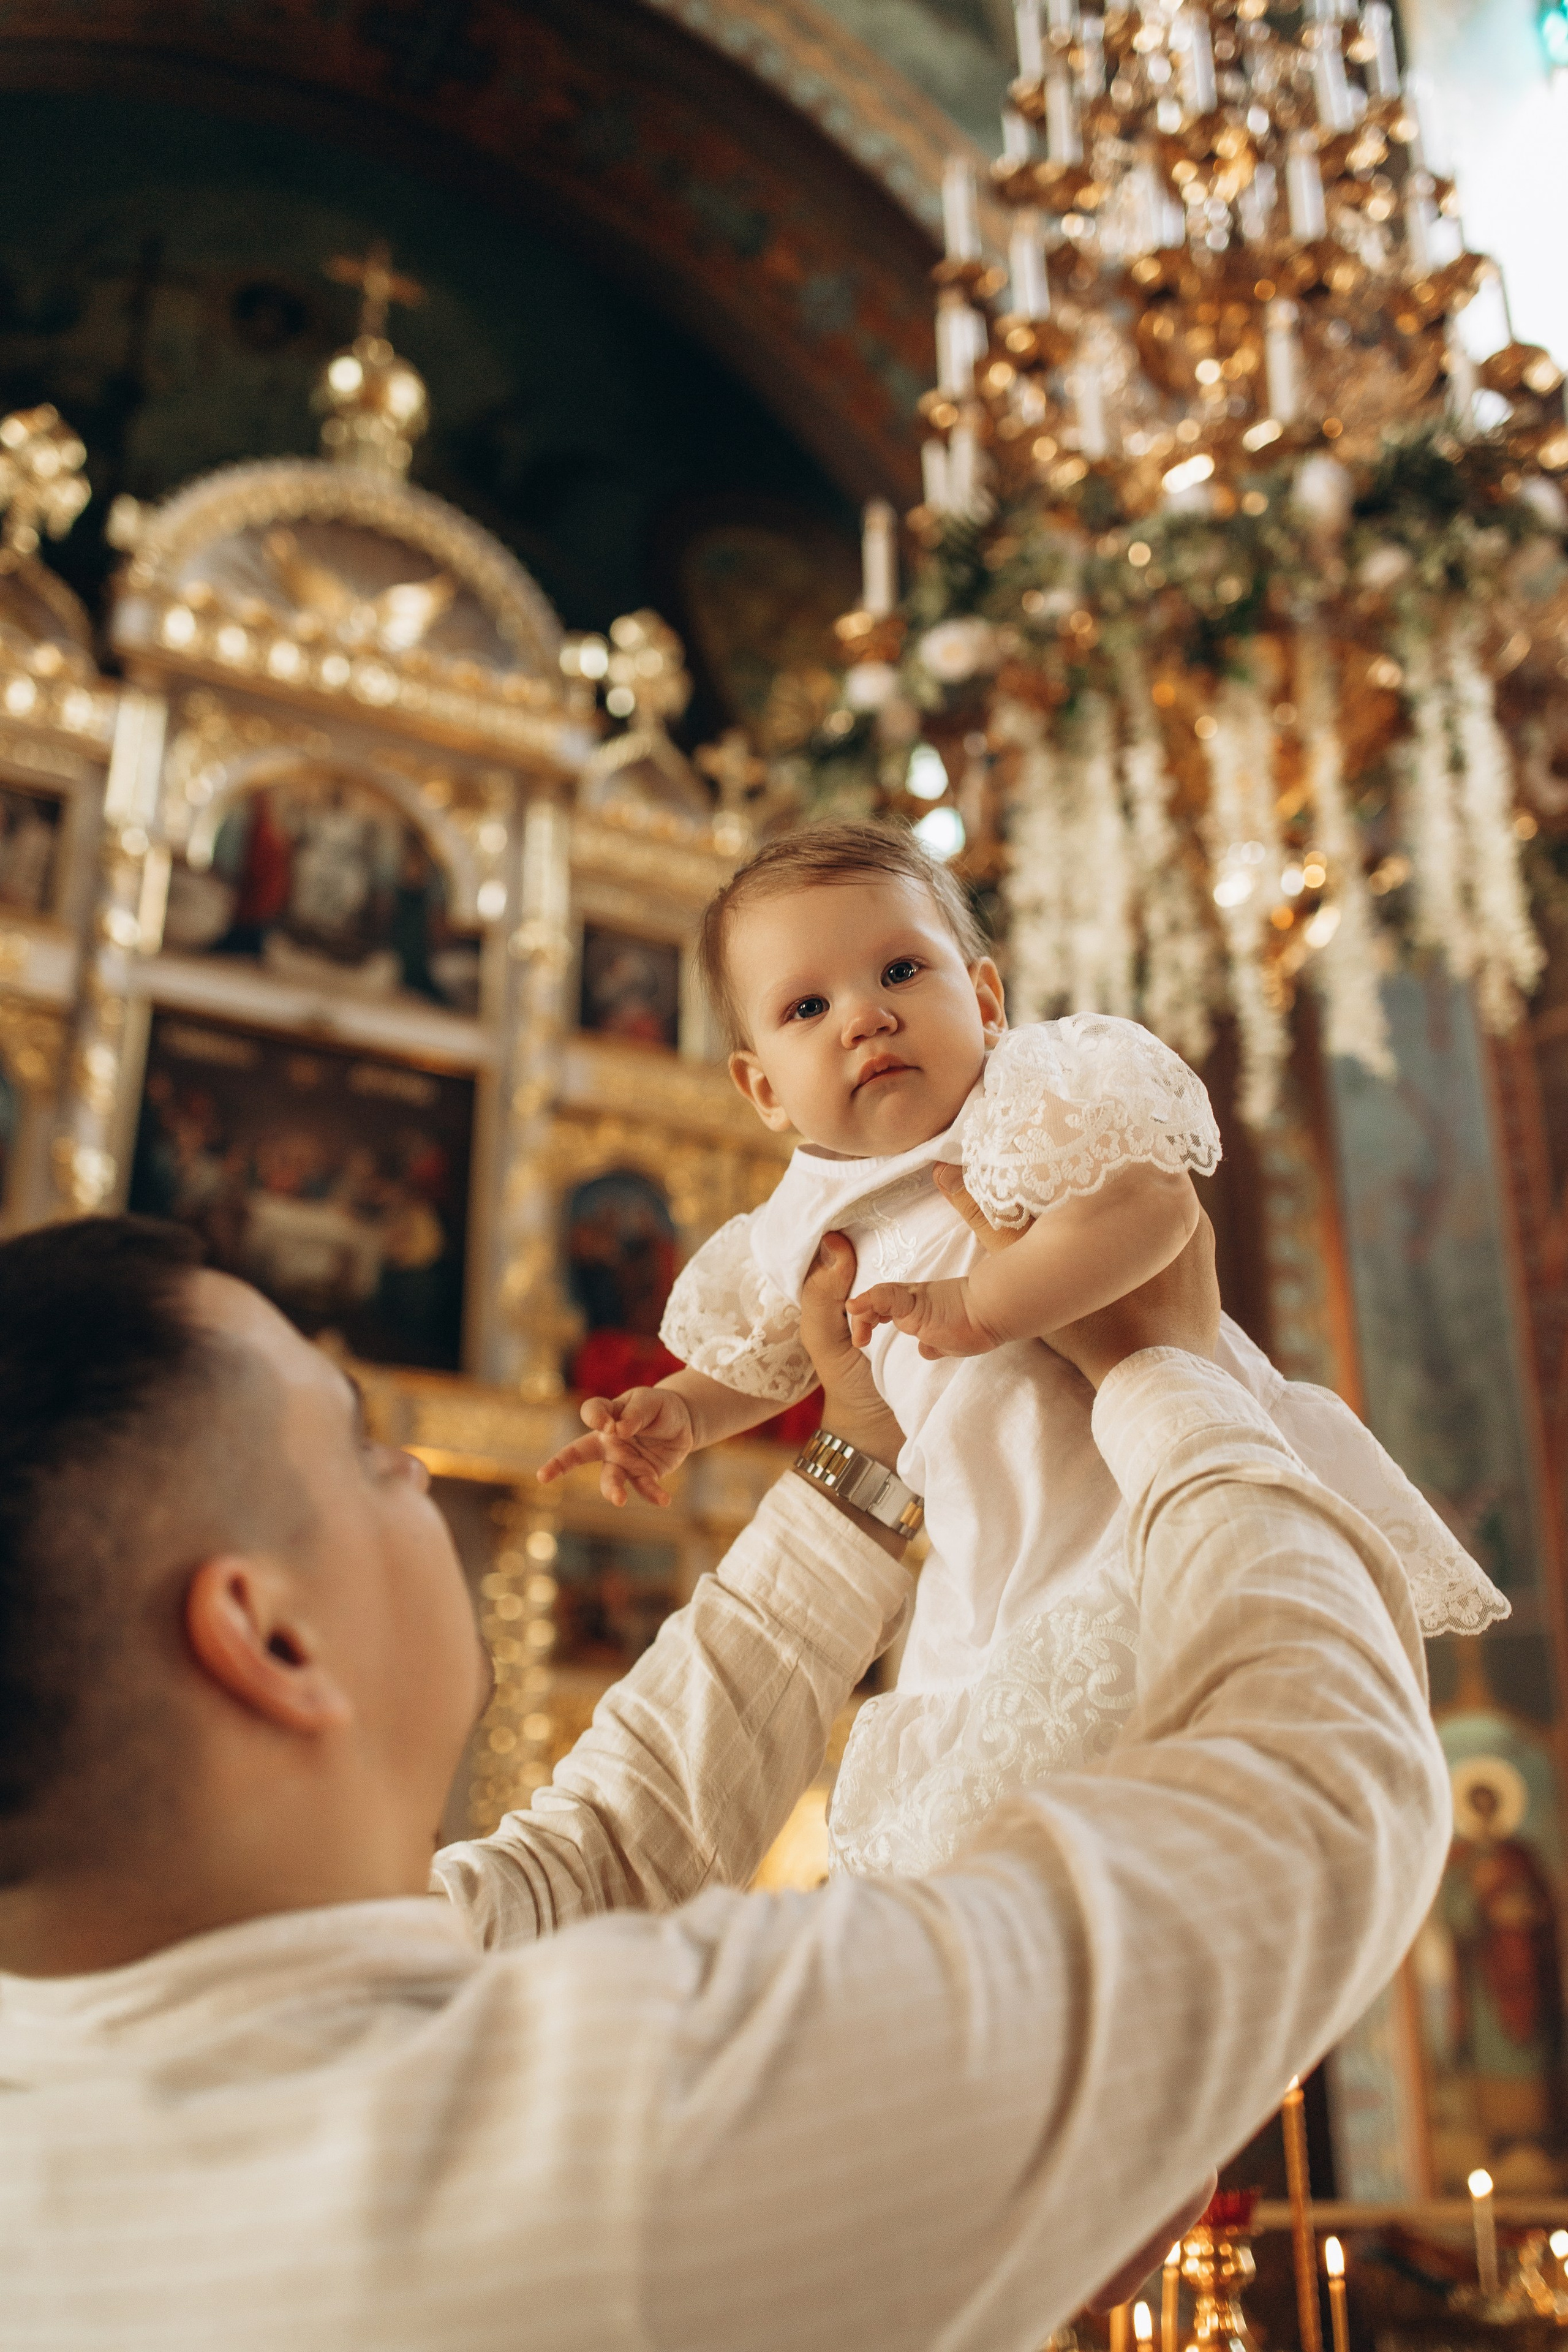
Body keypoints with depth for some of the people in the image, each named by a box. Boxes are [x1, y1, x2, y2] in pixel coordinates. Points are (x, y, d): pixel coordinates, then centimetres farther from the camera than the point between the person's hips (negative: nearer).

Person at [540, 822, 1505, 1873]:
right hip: (1008, 1575, 8)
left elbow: (1156, 1203, -34)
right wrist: (678, 1412, 10)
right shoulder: (812, 1228, 7)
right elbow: (766, 1351, 27)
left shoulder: (1031, 1106, -15)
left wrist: (983, 1306, -32)